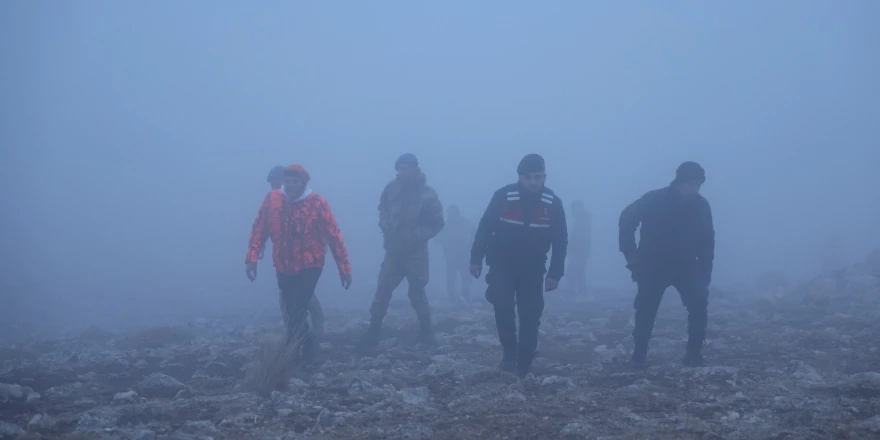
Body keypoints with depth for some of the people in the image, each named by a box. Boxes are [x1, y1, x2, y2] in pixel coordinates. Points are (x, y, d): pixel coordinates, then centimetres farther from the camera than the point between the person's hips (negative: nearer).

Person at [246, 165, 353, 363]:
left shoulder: (317, 203, -14)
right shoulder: (272, 199, -6)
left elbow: (334, 235, -11)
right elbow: (259, 229, -2)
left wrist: (344, 267, -11)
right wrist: (252, 258, -11)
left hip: (309, 266, -4)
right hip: (283, 267, 4)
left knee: (298, 311, -12)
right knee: (290, 311, 14)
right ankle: (307, 342, 38)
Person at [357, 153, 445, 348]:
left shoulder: (427, 194, -12)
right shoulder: (392, 188, -2)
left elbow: (437, 223, -7)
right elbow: (383, 208, 17)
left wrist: (417, 235, -15)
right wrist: (384, 224, 0)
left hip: (415, 252, -3)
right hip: (393, 249, 3)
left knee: (417, 292, 3)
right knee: (382, 290, 3)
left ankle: (426, 332, 19)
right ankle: (373, 332, 10)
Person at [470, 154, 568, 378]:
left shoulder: (553, 203, -8)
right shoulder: (503, 196, -14)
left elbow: (560, 242, -2)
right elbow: (485, 228, -6)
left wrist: (555, 274, -4)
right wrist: (476, 258, -5)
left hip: (533, 269, 1)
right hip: (502, 264, -1)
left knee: (530, 316, 1)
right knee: (502, 303, -20)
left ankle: (523, 366, 12)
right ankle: (509, 351, -2)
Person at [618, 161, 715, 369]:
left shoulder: (701, 206, -10)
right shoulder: (654, 200, -20)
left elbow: (707, 241, -1)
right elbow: (626, 219, -7)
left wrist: (704, 274, -7)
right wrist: (630, 253, -9)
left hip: (685, 266, 2)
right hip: (653, 266, -2)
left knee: (699, 304, -16)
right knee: (645, 310, 0)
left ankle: (693, 352, -3)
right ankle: (639, 355, 18)